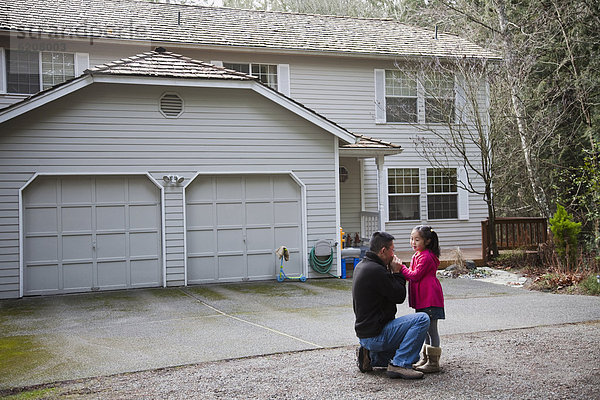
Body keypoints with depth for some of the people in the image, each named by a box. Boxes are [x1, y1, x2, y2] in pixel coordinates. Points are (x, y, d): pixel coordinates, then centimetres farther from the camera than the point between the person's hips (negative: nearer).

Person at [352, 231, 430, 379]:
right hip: (376, 335, -10)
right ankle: (400, 365, -17)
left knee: (413, 356, 22)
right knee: (422, 319, -18)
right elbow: (399, 296, -14)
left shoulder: (361, 266, 12)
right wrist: (397, 272, -1)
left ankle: (370, 357, 14)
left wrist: (390, 271, 11)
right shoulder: (376, 270, -21)